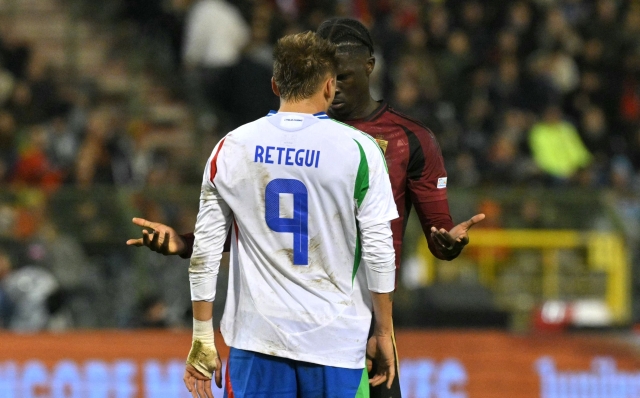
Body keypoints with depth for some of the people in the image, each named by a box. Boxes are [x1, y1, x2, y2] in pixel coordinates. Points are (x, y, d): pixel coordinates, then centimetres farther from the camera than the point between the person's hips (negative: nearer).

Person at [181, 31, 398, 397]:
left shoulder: (232, 148, 3)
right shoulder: (359, 150, -4)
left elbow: (205, 252, 4)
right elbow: (379, 252, -3)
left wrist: (203, 338, 11)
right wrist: (384, 332, 8)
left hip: (257, 339, 2)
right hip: (334, 340, -2)